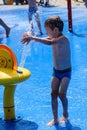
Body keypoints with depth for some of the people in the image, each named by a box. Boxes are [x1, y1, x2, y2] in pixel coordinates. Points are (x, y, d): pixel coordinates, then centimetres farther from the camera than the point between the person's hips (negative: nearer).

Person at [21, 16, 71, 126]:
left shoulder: (63, 39, -25)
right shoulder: (54, 38, 1)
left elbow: (49, 42, -41)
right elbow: (43, 39, -11)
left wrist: (32, 37, -44)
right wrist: (30, 37, -32)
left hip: (66, 72, -7)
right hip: (56, 71, 7)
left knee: (62, 94, -5)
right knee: (53, 94, 2)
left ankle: (65, 114, 20)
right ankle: (55, 118, 11)